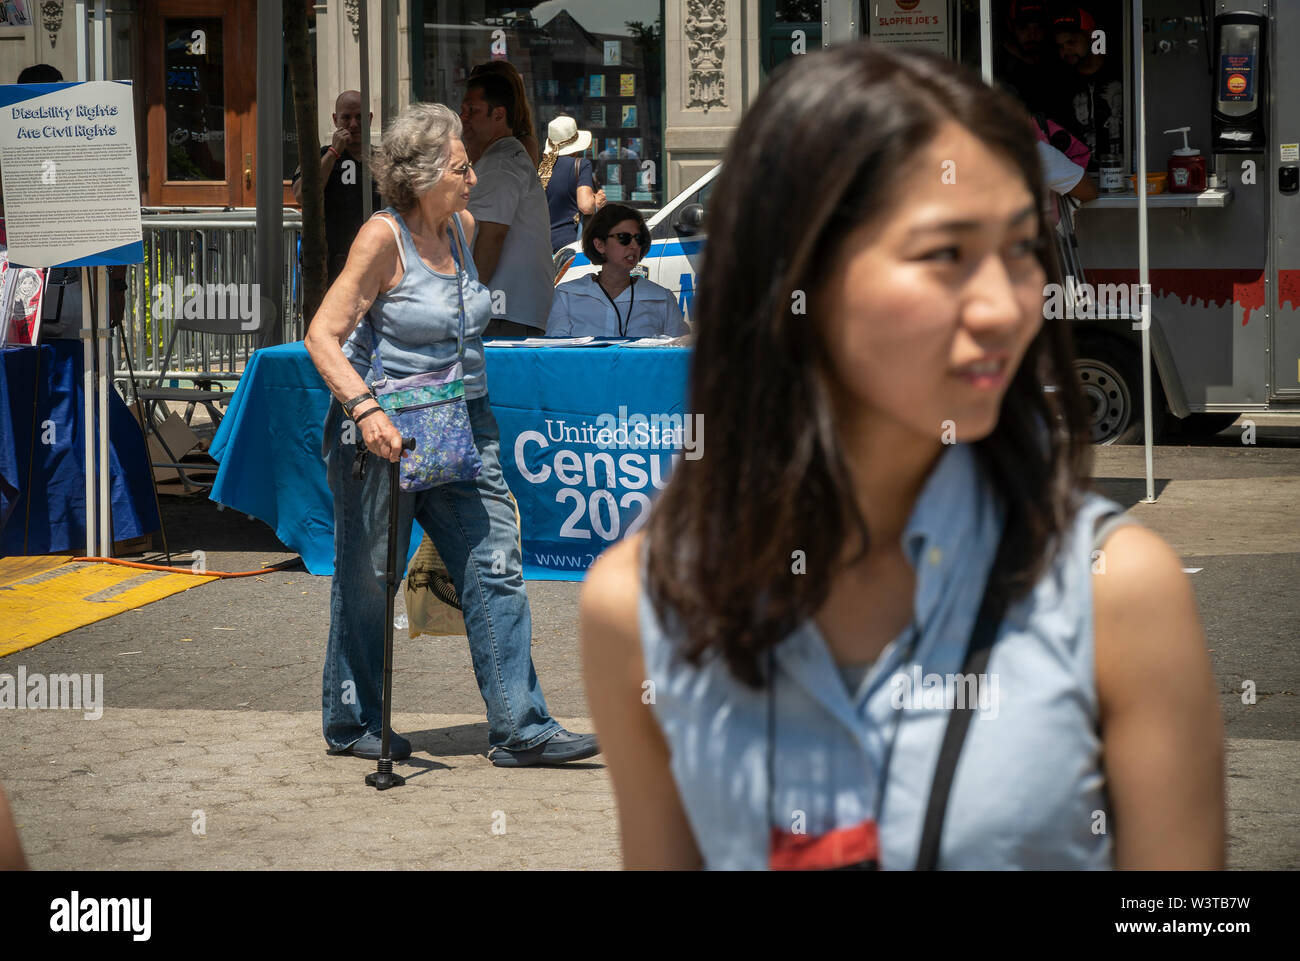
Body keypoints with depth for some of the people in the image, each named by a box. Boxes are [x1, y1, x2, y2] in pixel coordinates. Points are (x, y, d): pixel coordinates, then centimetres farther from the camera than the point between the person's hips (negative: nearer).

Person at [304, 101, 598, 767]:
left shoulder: (462, 228, 7)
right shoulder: (384, 237, -15)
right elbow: (323, 336, -19)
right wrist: (365, 408, -31)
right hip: (384, 433, -7)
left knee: (496, 567, 0)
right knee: (369, 581, 6)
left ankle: (519, 728, 1)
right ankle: (352, 723, 23)